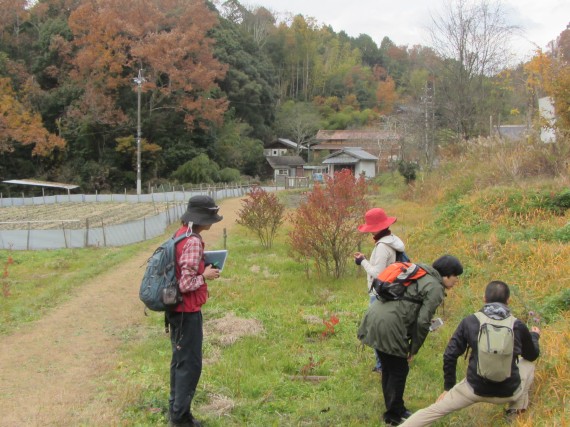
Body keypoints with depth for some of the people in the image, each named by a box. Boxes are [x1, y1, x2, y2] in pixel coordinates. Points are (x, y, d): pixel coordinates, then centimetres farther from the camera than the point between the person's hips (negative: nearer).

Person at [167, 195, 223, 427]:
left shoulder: (181, 234, 6)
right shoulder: (192, 243, -23)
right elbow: (186, 284, -26)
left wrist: (202, 268, 9)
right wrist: (205, 276, -11)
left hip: (178, 310, 10)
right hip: (187, 312, -10)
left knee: (180, 360, 18)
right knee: (190, 364, 1)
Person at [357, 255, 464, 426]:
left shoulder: (421, 275, 21)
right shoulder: (435, 288, -7)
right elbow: (423, 322, -11)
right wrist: (413, 349, 1)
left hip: (374, 317, 9)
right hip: (388, 326, -9)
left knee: (388, 368, 21)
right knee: (399, 370, 8)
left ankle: (395, 409, 36)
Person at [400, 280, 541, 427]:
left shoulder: (470, 322, -3)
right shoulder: (518, 325, -1)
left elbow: (450, 355, -3)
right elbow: (532, 355, 16)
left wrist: (448, 387, 10)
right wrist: (534, 335, 38)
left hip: (475, 389, -1)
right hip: (508, 393, 1)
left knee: (435, 410, 12)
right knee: (528, 362, 27)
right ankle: (517, 409, 27)